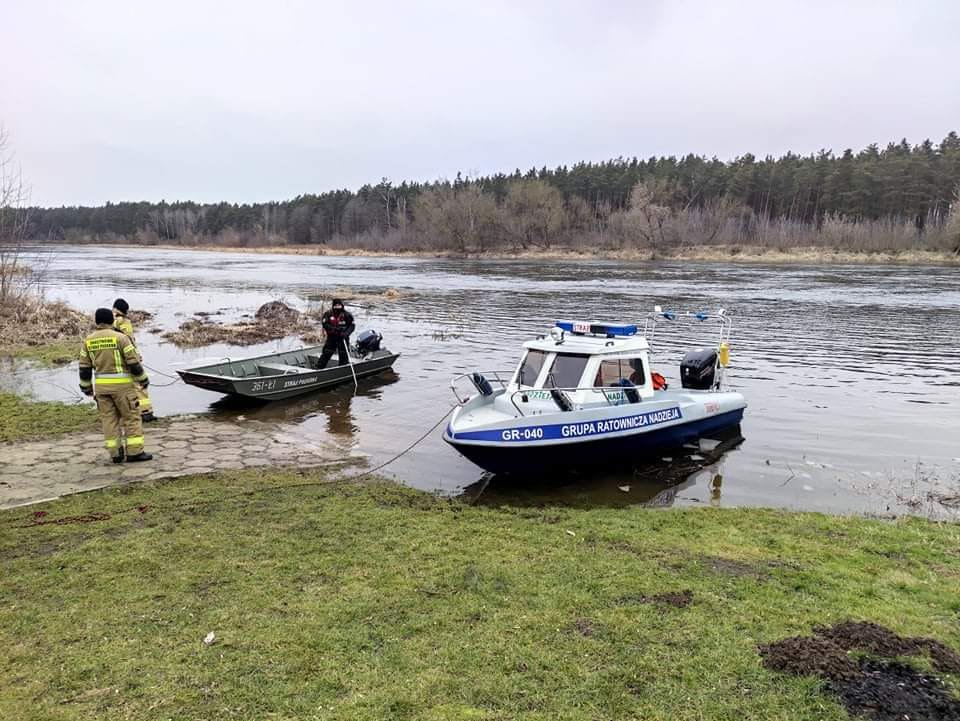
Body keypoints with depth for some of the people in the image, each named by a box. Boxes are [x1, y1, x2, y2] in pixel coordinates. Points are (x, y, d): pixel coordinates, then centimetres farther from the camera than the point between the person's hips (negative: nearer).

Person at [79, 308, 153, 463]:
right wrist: (143, 380, 2)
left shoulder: (88, 340, 4)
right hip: (121, 385, -4)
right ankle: (134, 452, 0)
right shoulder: (120, 337, -10)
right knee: (131, 417, 2)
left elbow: (84, 367, 7)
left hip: (101, 386, 4)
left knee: (109, 419, 10)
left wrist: (86, 386, 17)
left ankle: (115, 453, 9)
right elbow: (134, 362, -10)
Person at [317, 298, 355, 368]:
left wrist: (346, 333, -23)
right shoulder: (328, 314, -2)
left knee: (343, 355, 3)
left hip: (342, 338, 0)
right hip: (331, 337, 0)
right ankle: (319, 367, 11)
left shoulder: (346, 314, -4)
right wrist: (334, 328, -24)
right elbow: (325, 324, -10)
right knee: (326, 353, 1)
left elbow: (352, 325, -6)